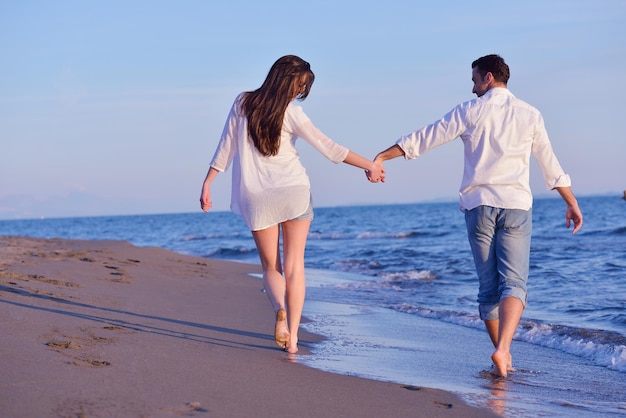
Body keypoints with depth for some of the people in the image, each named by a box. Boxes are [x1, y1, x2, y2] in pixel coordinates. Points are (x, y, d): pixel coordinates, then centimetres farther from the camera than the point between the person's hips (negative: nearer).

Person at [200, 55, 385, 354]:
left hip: (257, 198, 2)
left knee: (270, 266, 12)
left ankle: (280, 309, -19)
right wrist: (369, 165, 1)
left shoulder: (242, 104, 1)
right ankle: (292, 336, -1)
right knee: (294, 266, 6)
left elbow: (226, 147, 3)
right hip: (294, 192, -2)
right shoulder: (291, 113, -7)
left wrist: (207, 183, 10)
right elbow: (328, 147, -6)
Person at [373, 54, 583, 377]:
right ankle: (503, 348, -28)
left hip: (479, 205, 0)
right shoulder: (530, 114, 8)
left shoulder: (471, 111, 2)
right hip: (516, 205, 0)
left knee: (488, 287, 8)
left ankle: (503, 357, 9)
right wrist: (572, 203, 23)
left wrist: (382, 156, 11)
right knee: (513, 283, -6)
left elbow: (425, 138, 3)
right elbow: (551, 167, 13)